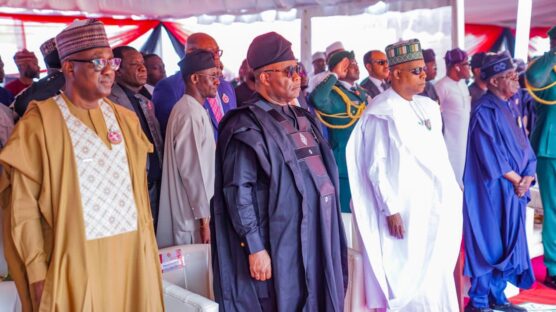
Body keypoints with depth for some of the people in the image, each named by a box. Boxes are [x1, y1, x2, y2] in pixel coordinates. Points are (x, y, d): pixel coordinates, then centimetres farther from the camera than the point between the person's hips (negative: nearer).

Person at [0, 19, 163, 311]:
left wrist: (147, 246, 11)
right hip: (76, 263, -4)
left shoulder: (126, 119, 8)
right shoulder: (40, 123, -7)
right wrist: (37, 271, -11)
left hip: (132, 256, 5)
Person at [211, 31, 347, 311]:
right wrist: (255, 248, -19)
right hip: (277, 247, -7)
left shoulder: (302, 118, 13)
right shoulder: (248, 127, -12)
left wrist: (328, 235, 18)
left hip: (316, 241, 7)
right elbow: (238, 192, -17)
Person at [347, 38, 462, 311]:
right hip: (403, 207, -7)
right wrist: (390, 209, -17)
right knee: (407, 274, 2)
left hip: (434, 205, 7)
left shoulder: (428, 107, 10)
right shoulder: (381, 113, -12)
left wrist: (450, 194, 11)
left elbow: (439, 156, 13)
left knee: (435, 272, 14)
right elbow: (375, 166, -15)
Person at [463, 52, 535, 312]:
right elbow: (490, 155, -18)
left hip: (514, 189, 8)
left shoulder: (512, 108, 12)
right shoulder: (484, 111, -13)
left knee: (507, 244, 13)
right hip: (491, 191, -8)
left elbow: (524, 146, 12)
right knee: (489, 245, -1)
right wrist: (517, 180, -10)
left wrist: (527, 177, -4)